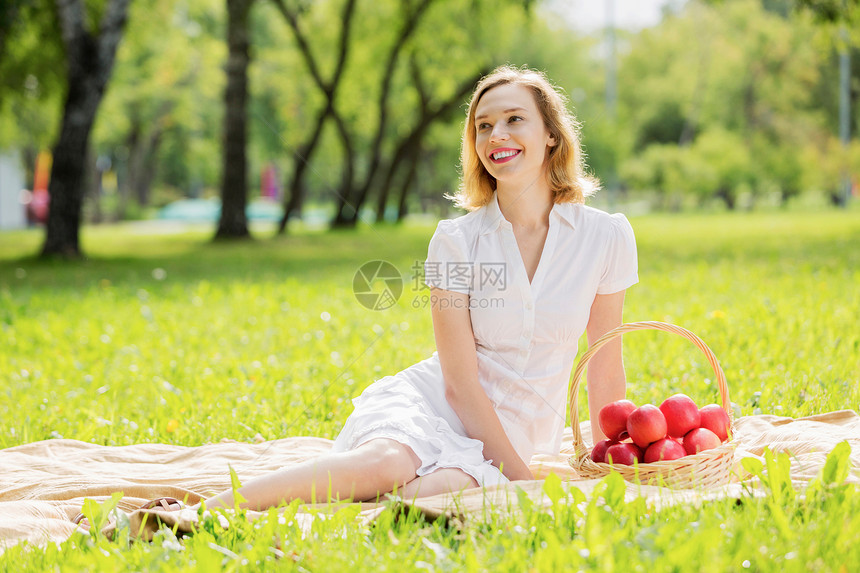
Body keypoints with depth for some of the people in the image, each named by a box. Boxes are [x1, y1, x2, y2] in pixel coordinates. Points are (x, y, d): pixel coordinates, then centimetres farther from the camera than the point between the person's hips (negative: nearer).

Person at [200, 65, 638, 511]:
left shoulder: (606, 236, -1)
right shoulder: (456, 240, -5)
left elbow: (605, 371, 8)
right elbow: (460, 382, -9)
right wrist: (523, 479, -13)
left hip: (510, 438, 1)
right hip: (424, 405, -1)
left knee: (441, 491, -36)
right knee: (388, 464, -38)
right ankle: (205, 511, -32)